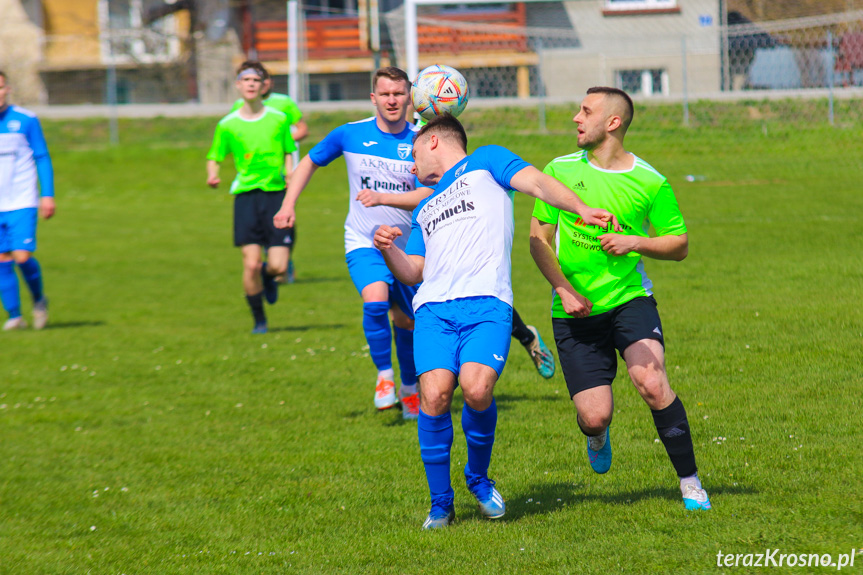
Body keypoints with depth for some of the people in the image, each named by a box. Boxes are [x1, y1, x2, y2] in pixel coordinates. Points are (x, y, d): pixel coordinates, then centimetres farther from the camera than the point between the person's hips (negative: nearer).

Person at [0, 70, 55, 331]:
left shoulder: (26, 120, -1)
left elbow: (43, 159, 3)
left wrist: (48, 195, -3)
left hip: (22, 203, -3)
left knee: (22, 256, -12)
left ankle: (39, 299, 14)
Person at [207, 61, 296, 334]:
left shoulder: (278, 119, 5)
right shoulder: (228, 125, 4)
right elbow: (214, 156, 11)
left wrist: (289, 173, -3)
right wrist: (212, 175, -10)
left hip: (276, 193, 0)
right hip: (245, 195, 0)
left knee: (278, 267, -7)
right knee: (251, 264, -12)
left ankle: (270, 276, 32)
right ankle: (258, 319, 10)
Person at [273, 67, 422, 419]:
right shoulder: (351, 135, -3)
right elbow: (310, 162, 13)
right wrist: (288, 204, 3)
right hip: (363, 242, -2)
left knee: (407, 321, 9)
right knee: (376, 301, -27)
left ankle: (409, 389, 32)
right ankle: (384, 376, -8)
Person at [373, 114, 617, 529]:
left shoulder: (485, 162, 18)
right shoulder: (425, 210, 34)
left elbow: (537, 183, 3)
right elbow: (412, 272, 29)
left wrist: (581, 209, -14)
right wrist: (388, 250, 9)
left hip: (486, 303, -4)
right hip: (434, 309, 4)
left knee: (477, 388, -25)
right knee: (435, 393, -17)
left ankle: (479, 478, 2)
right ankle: (440, 503, -4)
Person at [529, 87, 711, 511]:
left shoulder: (650, 182, -2)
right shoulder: (559, 171, 2)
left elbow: (679, 245, 6)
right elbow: (538, 239, 5)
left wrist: (637, 243, -13)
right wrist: (563, 289, -9)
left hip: (630, 298, -1)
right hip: (575, 312, 1)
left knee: (651, 383, -25)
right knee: (594, 416, -6)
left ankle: (690, 482, -9)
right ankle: (597, 437, 35)